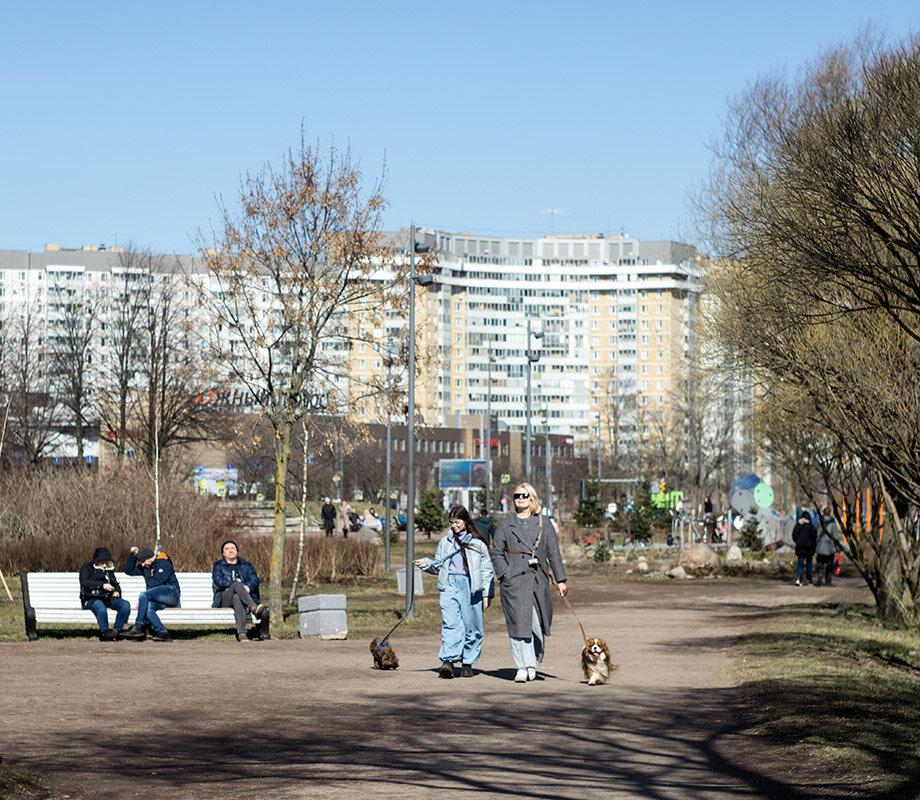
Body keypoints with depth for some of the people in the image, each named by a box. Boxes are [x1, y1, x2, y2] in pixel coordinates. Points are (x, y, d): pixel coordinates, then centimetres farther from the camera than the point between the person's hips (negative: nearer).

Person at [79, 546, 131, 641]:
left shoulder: (109, 570, 25)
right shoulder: (87, 568, 9)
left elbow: (115, 584, 33)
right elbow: (84, 582, -9)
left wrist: (117, 591, 7)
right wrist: (102, 585, -20)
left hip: (108, 598, 5)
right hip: (92, 598, -5)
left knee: (125, 605, -25)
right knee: (101, 608, -41)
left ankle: (117, 630, -27)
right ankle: (105, 633, -36)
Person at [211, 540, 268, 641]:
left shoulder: (246, 565, 28)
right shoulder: (218, 566, 24)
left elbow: (255, 580, 10)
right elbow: (217, 581, 2)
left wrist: (248, 587, -16)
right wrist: (237, 585, -13)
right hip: (225, 598, -1)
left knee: (237, 597, -39)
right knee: (237, 585, -36)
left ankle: (241, 633, -57)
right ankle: (254, 608, -61)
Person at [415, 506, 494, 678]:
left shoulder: (478, 543, 7)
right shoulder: (445, 541, 16)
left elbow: (486, 570, 7)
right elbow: (438, 565, 24)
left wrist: (487, 593, 1)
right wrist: (426, 564, 3)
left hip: (470, 587, -1)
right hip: (449, 585, 1)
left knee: (471, 627, 2)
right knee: (450, 624, -15)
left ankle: (467, 663, 13)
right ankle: (448, 661, -24)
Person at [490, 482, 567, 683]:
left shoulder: (545, 525, 13)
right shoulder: (505, 524, 10)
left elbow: (554, 554, 12)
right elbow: (496, 552, 8)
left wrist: (561, 580, 8)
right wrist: (504, 574, -6)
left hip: (539, 581, 1)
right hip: (514, 582, -1)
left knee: (538, 625, 0)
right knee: (518, 623, -8)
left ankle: (533, 663, 19)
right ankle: (523, 668, -7)